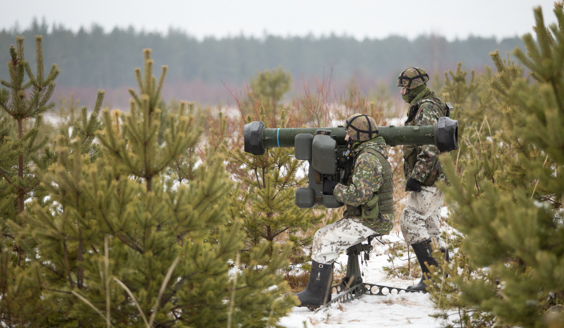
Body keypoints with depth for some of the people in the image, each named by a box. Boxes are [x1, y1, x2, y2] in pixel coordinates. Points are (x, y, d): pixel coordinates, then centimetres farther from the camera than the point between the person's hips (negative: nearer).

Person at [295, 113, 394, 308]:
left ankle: (315, 296, -9)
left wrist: (335, 189, -13)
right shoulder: (373, 153, 14)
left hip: (370, 223, -10)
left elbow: (358, 195, -27)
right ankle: (321, 292, 9)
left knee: (325, 243, -13)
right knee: (321, 236, 11)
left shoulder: (367, 159, -19)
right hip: (364, 218, 10)